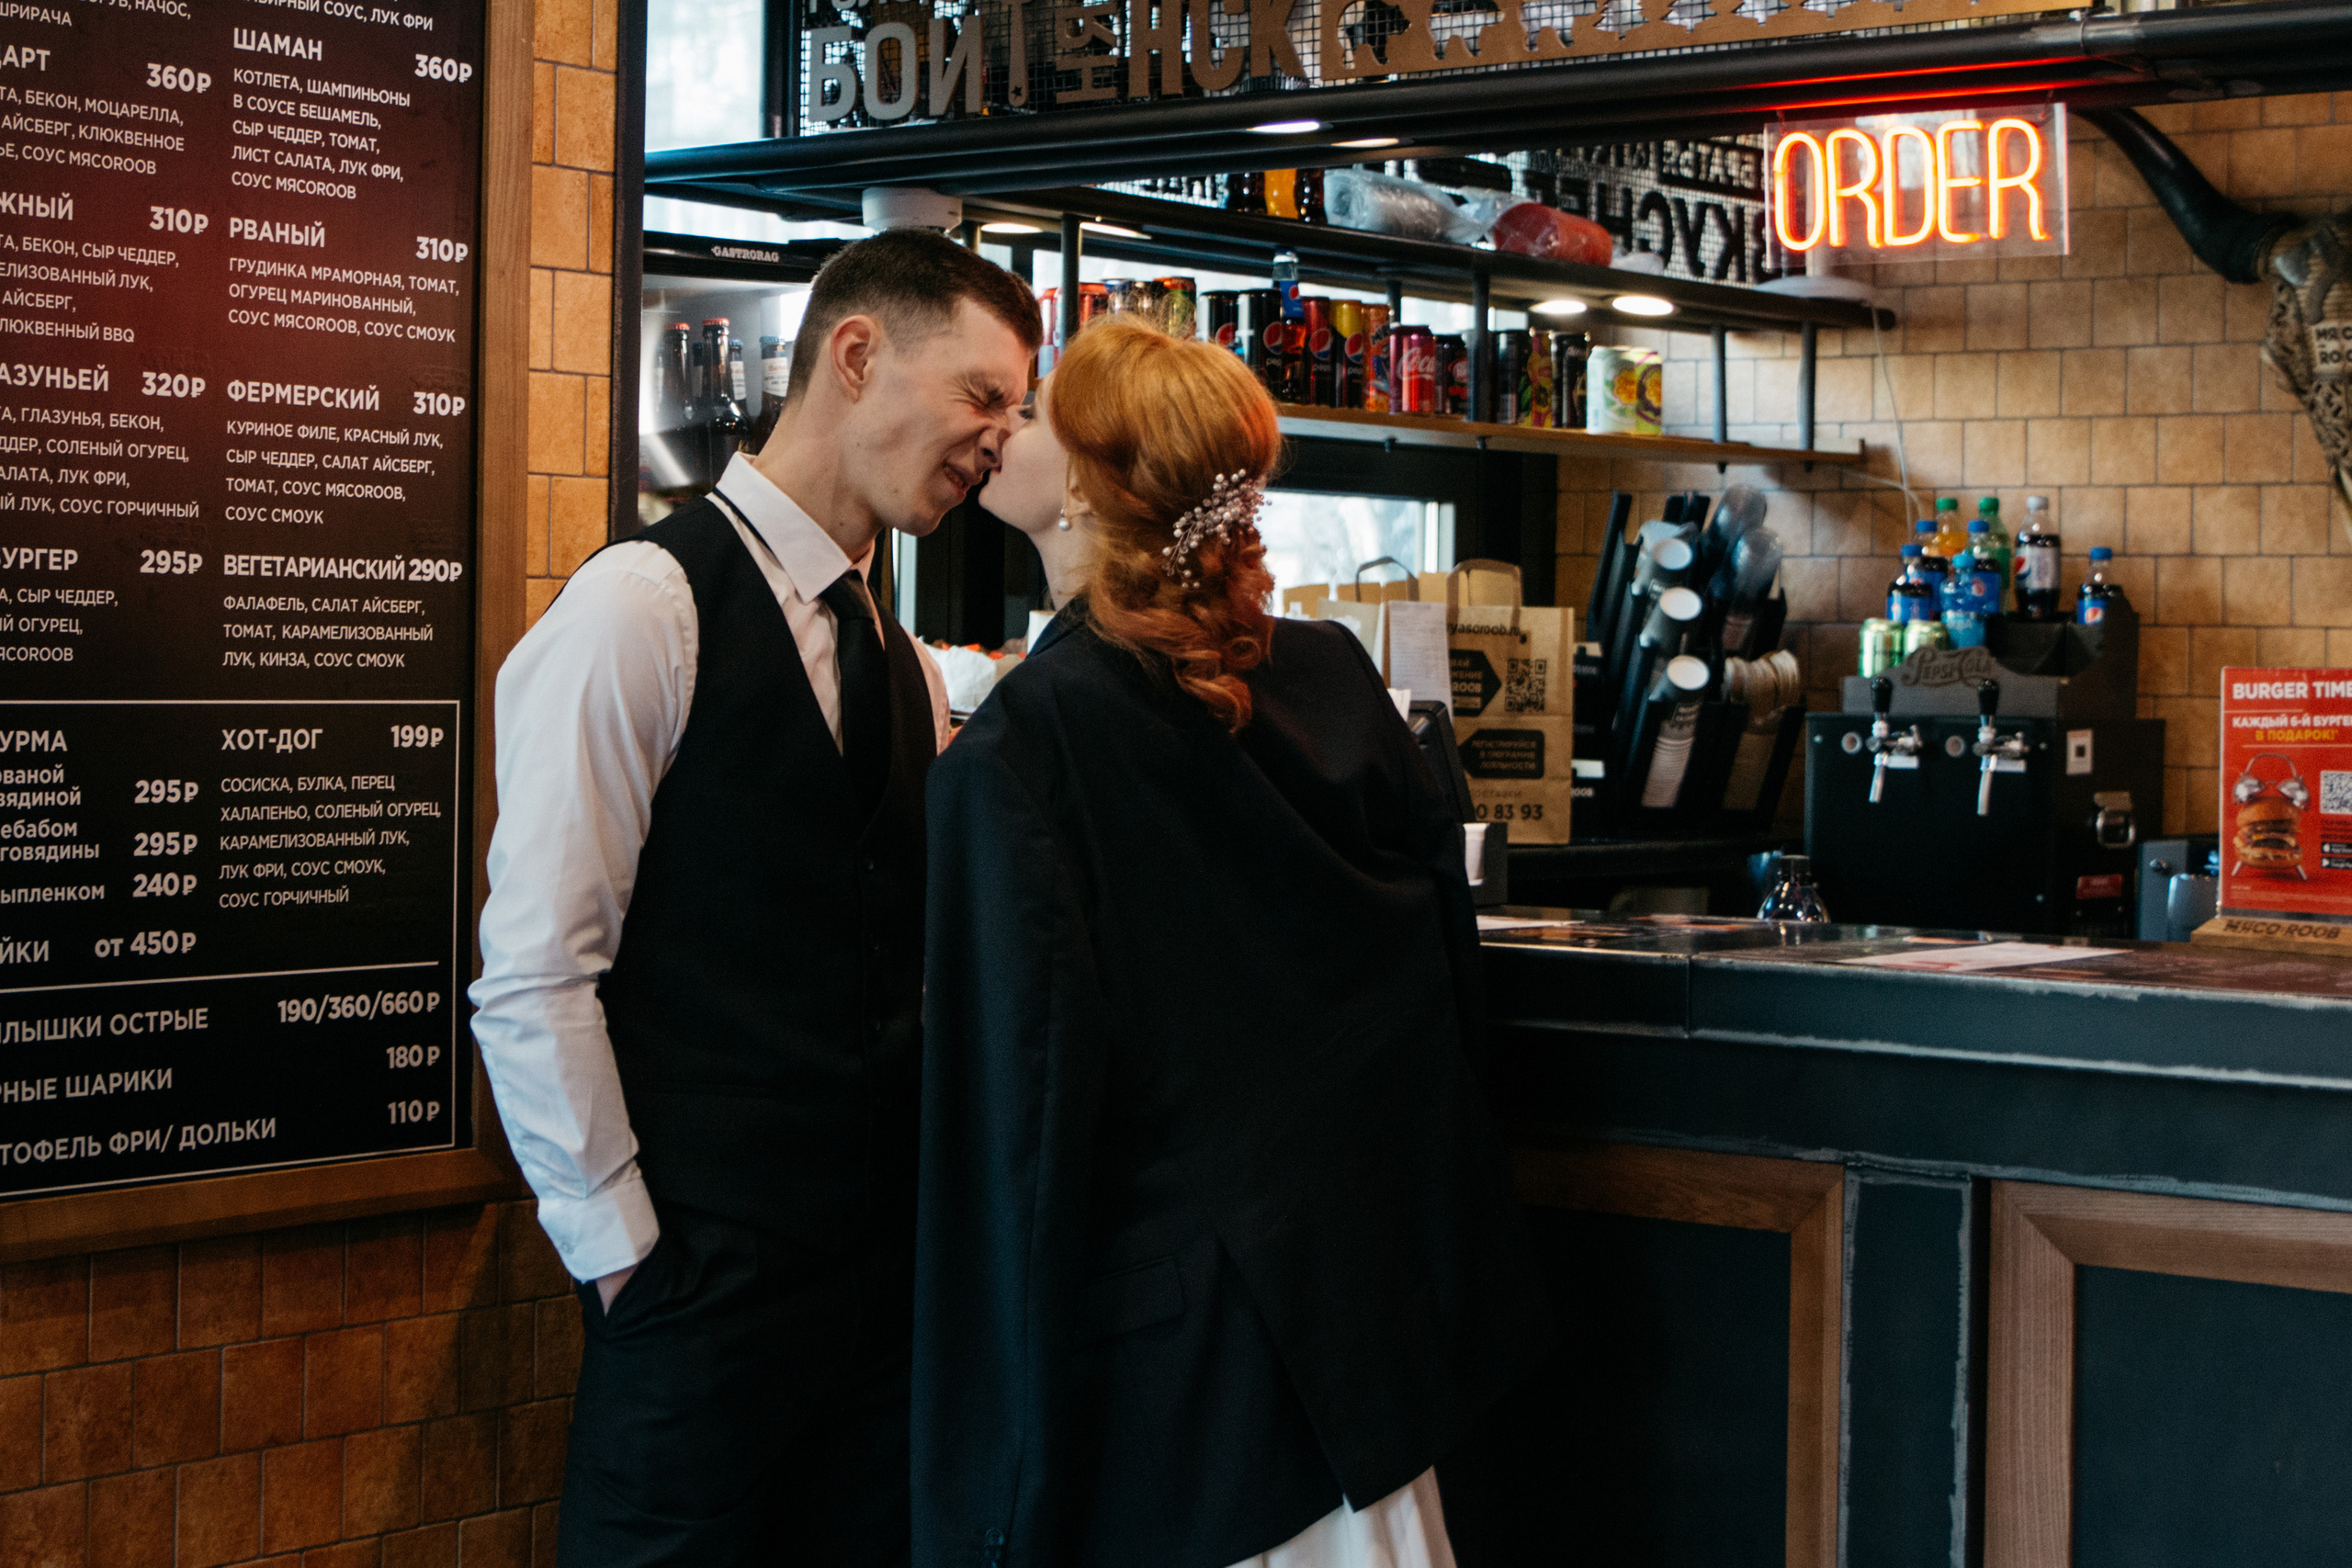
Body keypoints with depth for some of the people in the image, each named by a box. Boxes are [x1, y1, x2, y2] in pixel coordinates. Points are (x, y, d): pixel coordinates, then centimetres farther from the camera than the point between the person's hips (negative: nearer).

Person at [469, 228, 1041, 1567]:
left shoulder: (906, 669, 14)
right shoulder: (645, 607, -10)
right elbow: (533, 978, -13)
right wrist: (629, 1250, -11)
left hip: (893, 1266, 7)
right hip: (704, 1290, -7)